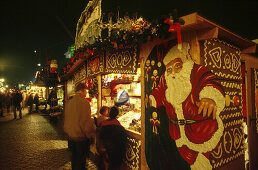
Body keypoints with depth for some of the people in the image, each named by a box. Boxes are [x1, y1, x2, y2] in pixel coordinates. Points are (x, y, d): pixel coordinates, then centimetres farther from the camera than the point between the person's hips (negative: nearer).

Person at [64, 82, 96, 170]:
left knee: (74, 158, 23)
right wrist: (91, 134, -10)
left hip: (71, 136, 7)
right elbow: (86, 122, -22)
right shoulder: (84, 102, -20)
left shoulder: (68, 102, 2)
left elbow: (66, 119, 11)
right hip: (81, 137, -7)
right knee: (81, 160, 9)